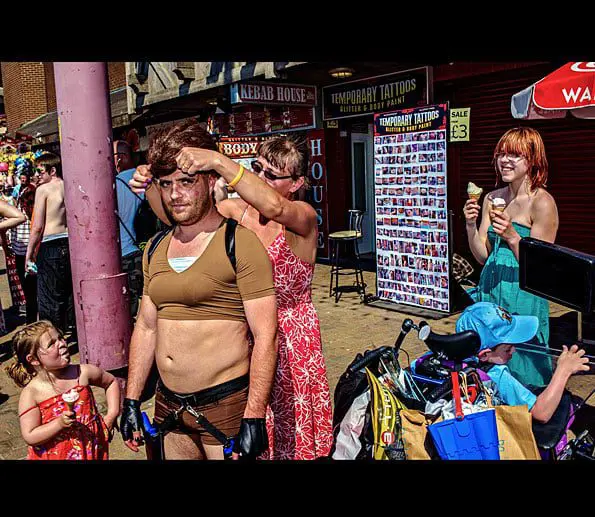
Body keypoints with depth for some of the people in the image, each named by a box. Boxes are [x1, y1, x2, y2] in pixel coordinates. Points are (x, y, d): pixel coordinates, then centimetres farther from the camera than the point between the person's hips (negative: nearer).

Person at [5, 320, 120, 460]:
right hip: (55, 455, -2)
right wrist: (59, 423, -26)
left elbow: (111, 382, 9)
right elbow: (29, 437, -14)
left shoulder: (83, 372, -8)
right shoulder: (31, 393, -14)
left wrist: (111, 416, 2)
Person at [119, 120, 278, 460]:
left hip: (225, 406, -6)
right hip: (169, 405, 6)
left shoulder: (240, 244, -13)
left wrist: (254, 418, -20)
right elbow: (146, 327, 12)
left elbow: (265, 337, -16)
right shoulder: (155, 249, 7)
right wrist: (131, 401, 11)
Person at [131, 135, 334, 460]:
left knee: (291, 434, 10)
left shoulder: (303, 217, -13)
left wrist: (219, 161, -44)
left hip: (291, 341, -4)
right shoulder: (237, 211, 0)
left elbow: (274, 207, -37)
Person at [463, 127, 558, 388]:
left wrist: (512, 237, -26)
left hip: (523, 298, -6)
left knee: (519, 368, 6)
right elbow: (482, 256, 5)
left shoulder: (543, 203, -11)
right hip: (490, 292, 6)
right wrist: (471, 225, -10)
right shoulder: (492, 198, 7)